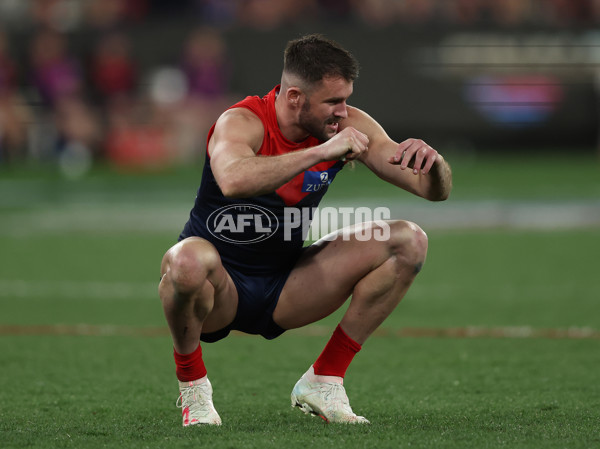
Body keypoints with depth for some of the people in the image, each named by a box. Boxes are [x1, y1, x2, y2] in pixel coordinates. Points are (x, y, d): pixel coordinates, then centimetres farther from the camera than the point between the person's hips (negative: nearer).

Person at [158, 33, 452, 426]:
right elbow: (233, 180, -47)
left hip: (283, 290, 5)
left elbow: (435, 190, -5)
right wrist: (322, 151, -46)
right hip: (219, 289, -5)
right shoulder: (242, 123, -22)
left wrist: (431, 160, -29)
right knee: (191, 259, -42)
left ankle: (323, 380, -2)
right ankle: (192, 383, -11)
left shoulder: (349, 125, -6)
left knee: (408, 242, -9)